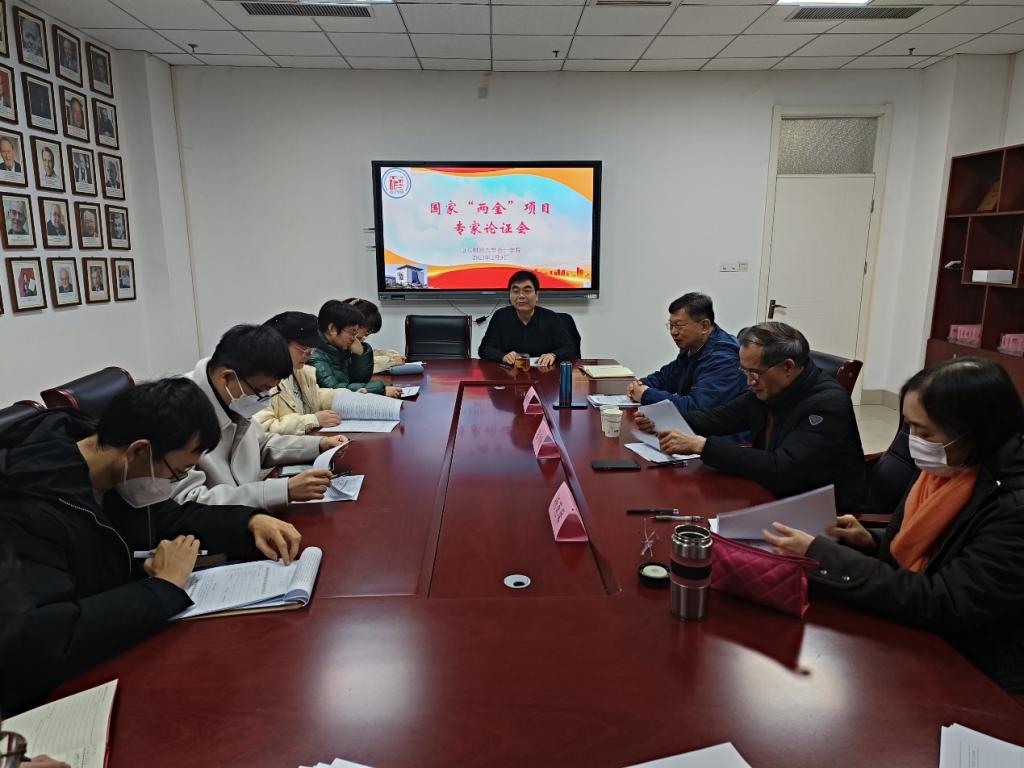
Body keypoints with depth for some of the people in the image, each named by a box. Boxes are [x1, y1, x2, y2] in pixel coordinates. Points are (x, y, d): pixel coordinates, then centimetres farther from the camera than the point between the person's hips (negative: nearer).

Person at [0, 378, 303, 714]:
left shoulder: (112, 474, -5)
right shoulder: (27, 512, -30)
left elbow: (165, 518, 11)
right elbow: (28, 649, -42)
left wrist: (250, 521, -6)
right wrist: (165, 587, -31)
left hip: (119, 648, 7)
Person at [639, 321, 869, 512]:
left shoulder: (827, 404, -23)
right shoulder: (768, 389, -1)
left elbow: (779, 471, -32)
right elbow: (721, 417, 10)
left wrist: (701, 445, -32)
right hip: (778, 499, 7)